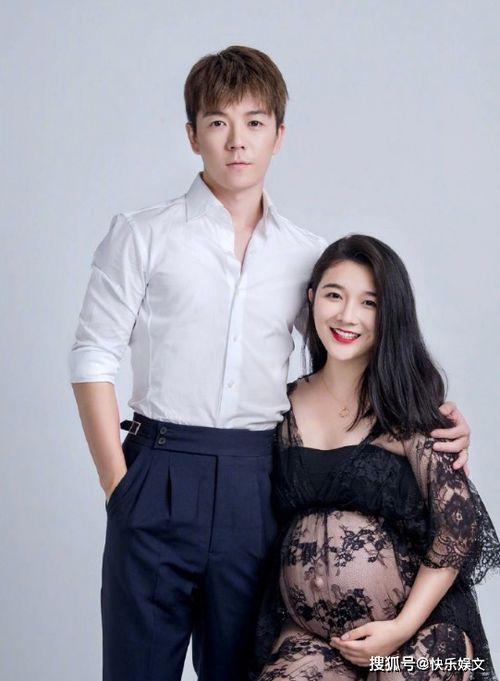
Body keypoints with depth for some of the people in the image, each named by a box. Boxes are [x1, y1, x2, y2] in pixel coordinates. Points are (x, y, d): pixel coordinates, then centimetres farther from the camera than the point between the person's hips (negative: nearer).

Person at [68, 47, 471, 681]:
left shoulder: (308, 254, 12)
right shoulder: (142, 236, 3)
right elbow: (93, 357, 1)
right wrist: (118, 482, -6)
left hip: (257, 485, 3)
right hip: (160, 473, -2)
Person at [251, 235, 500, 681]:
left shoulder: (408, 409, -5)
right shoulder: (286, 405, 5)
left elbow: (460, 525, -9)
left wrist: (403, 627, -13)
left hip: (419, 632, -2)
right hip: (304, 634, 2)